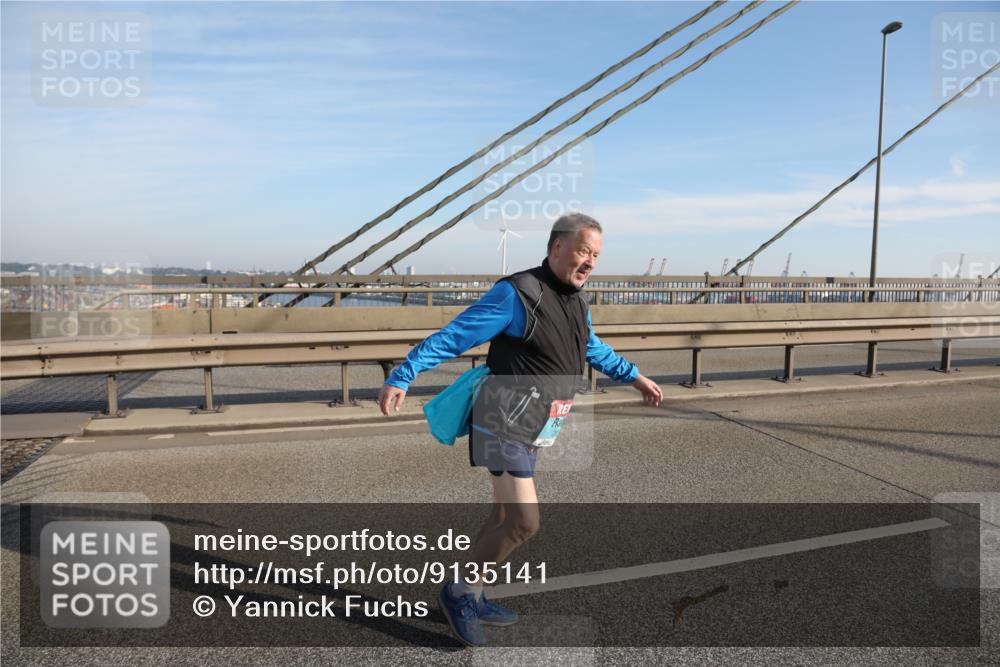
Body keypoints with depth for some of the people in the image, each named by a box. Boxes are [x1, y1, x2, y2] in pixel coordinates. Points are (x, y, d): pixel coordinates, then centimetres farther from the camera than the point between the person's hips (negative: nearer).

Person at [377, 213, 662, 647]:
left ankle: (469, 598, 34)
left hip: (530, 432, 9)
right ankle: (459, 593, 12)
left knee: (506, 517, 17)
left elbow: (593, 348, 28)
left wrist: (634, 376, 34)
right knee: (525, 522, -9)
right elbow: (451, 338, -20)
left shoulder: (576, 303, 9)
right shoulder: (517, 294, -18)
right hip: (504, 428, -9)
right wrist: (401, 378, -27)